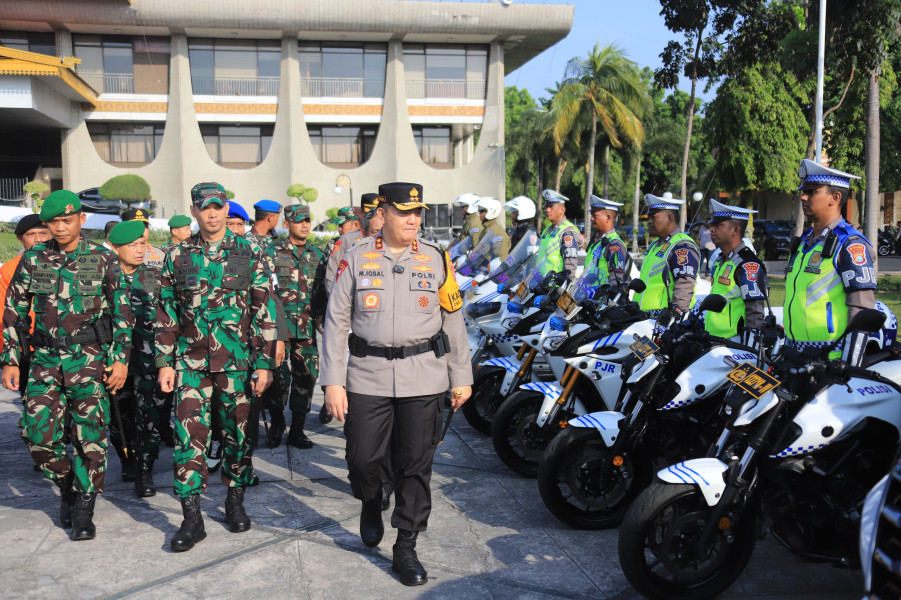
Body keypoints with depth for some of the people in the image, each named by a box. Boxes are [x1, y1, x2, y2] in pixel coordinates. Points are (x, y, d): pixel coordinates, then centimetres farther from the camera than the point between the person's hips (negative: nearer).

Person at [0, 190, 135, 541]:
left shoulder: (102, 259, 2)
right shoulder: (33, 260, 8)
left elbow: (122, 312, 3)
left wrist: (120, 358, -3)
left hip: (89, 358, -2)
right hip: (45, 358, 2)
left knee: (90, 436, -3)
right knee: (39, 435, -3)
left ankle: (83, 510, 12)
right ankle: (67, 488, 25)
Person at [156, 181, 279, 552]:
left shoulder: (249, 254, 0)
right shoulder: (178, 256, 6)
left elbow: (265, 313, 0)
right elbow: (166, 313, 10)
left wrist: (265, 363, -4)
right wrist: (164, 362, 5)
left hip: (237, 360, -1)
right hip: (191, 361, 1)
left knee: (238, 432, 9)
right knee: (189, 435, -4)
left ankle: (235, 502, 28)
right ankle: (192, 518, 5)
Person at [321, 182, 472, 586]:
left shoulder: (436, 259, 5)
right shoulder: (357, 258, 2)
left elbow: (453, 321, 9)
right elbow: (336, 322, 2)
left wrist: (461, 378, 9)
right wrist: (333, 381, -4)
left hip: (424, 379, 1)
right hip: (368, 377, 0)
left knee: (416, 467, 3)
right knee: (362, 458, 4)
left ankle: (406, 548, 19)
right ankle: (371, 505, 39)